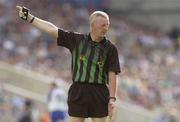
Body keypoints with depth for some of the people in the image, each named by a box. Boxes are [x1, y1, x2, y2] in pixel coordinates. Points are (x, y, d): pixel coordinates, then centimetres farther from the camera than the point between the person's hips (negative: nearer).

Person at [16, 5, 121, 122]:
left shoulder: (110, 48, 1)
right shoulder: (77, 40, 6)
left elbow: (112, 74, -3)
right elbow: (52, 29, 7)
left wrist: (112, 98, -11)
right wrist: (29, 17, 7)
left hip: (99, 94, -1)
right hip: (78, 91, 1)